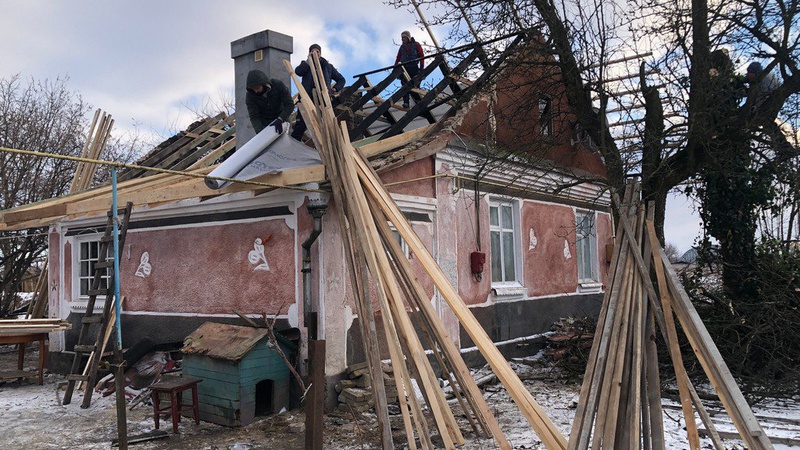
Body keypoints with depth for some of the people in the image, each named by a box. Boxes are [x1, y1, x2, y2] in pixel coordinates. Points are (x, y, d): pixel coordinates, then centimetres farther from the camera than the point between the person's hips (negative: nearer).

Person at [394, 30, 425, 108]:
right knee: (405, 85, -10)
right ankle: (406, 102, -17)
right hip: (404, 68, 3)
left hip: (414, 68, -2)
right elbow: (398, 58, 18)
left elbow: (421, 56, 2)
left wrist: (421, 68, -7)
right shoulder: (402, 47, 17)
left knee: (415, 85, -6)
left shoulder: (416, 45, 6)